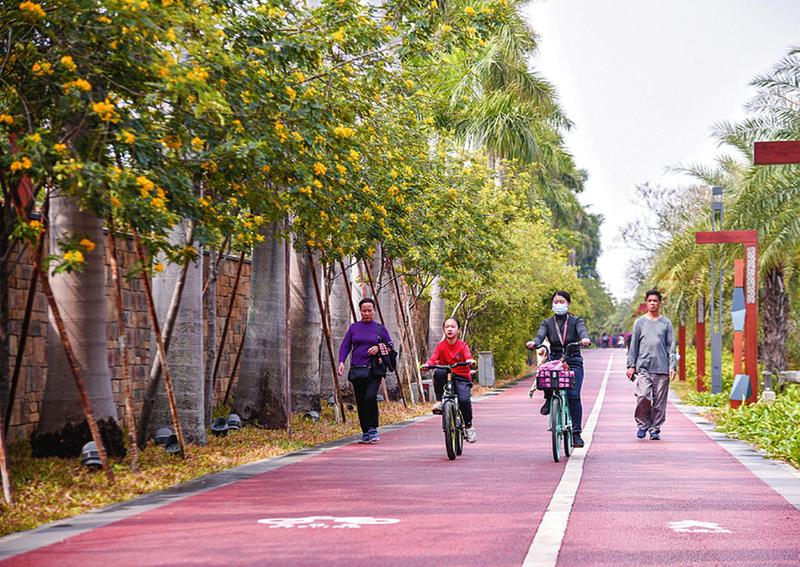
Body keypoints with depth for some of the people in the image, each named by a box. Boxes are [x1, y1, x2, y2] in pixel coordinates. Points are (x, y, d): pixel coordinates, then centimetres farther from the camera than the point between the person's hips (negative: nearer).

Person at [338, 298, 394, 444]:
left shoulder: (380, 328, 7)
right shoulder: (354, 328, 11)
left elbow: (391, 345, 12)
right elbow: (345, 346, 9)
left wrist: (378, 348, -8)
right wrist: (341, 362, -7)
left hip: (374, 370, -3)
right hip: (357, 370, 3)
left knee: (370, 397, -20)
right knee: (360, 402, 4)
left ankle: (373, 429, -7)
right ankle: (365, 432, 13)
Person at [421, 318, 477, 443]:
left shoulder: (463, 345, 0)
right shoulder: (441, 346, 3)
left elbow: (468, 356, -18)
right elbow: (433, 358, -11)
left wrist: (470, 361, -42)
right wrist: (427, 364, -34)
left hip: (461, 378, -1)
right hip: (446, 376, 1)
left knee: (464, 399, -27)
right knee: (438, 372, -34)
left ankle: (468, 426, -4)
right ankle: (439, 401, -22)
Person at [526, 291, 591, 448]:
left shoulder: (576, 321, 6)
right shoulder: (547, 323, 11)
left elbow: (582, 330, -16)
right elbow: (540, 336, -7)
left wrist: (585, 339, -41)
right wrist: (534, 343, -32)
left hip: (573, 362, -2)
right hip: (554, 361, 2)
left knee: (573, 396, -17)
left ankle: (576, 433, -10)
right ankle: (549, 399, -3)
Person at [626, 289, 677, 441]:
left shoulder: (666, 323, 10)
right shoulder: (640, 322, 10)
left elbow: (671, 347, 8)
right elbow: (633, 345, 10)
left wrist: (672, 367, -1)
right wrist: (631, 365, 3)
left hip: (662, 368, 1)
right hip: (643, 367, -1)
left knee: (659, 401, 0)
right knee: (643, 396, -15)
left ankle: (655, 429, 10)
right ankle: (642, 424, 3)